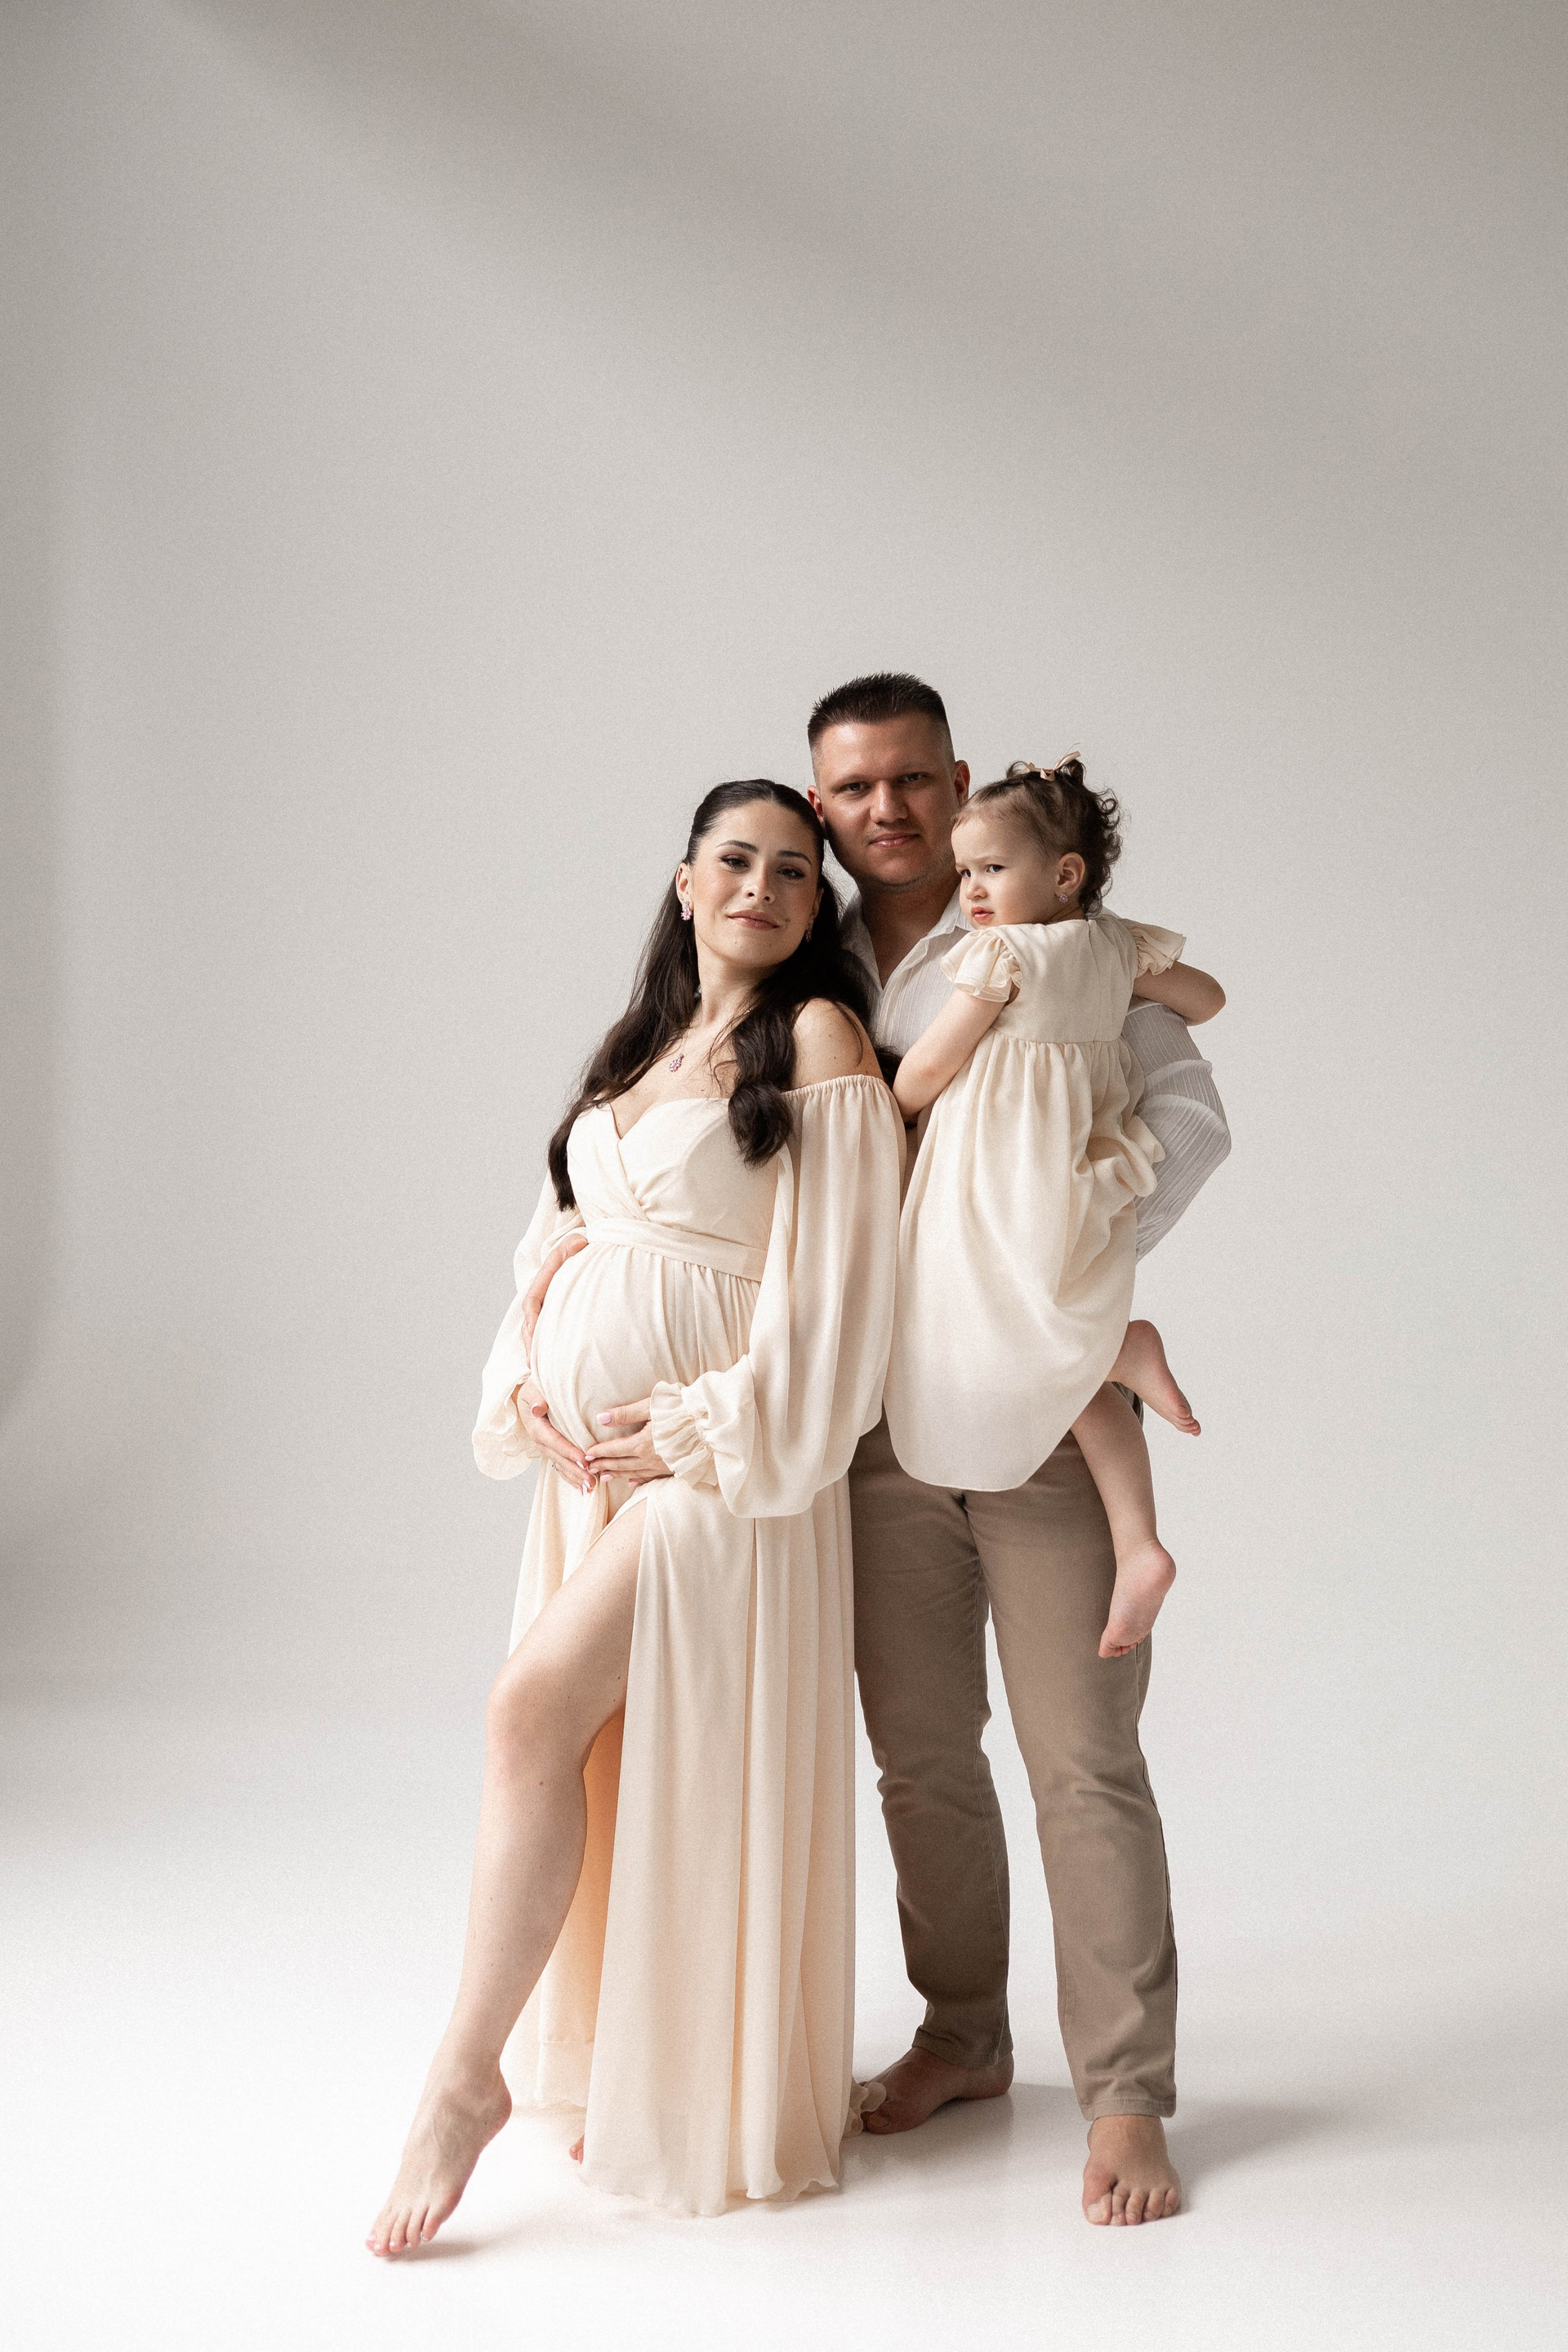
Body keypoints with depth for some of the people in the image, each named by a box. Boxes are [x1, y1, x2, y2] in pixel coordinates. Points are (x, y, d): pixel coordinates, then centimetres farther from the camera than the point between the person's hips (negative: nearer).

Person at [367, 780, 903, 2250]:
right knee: (612, 1755, 8)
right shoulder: (638, 1048, 17)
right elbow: (553, 1244, 16)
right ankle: (626, 2076, 22)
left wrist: (697, 1430, -15)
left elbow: (827, 1281, -12)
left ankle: (466, 2073, -5)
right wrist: (527, 1387, -1)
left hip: (716, 1449, -7)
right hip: (593, 1452, 7)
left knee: (533, 1713, -16)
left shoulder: (819, 1039, -5)